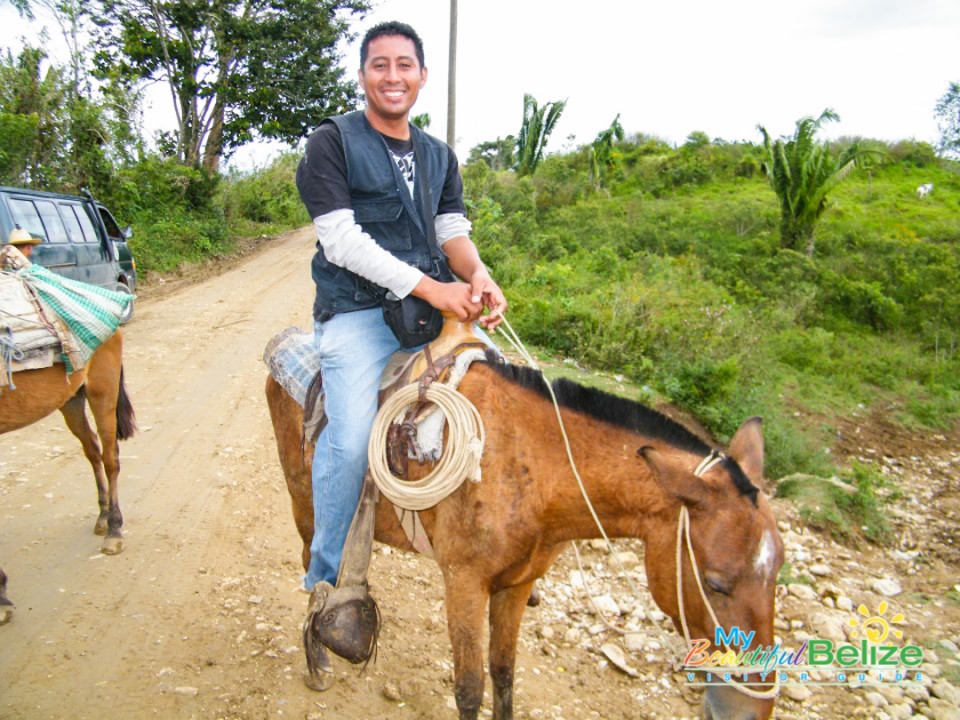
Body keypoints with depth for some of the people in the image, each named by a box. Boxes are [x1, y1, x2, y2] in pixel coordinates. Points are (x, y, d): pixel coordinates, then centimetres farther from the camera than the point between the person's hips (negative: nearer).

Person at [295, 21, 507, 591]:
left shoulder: (440, 156, 19)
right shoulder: (332, 142, 0)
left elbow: (454, 230, 9)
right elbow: (342, 241, -11)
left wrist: (477, 277, -16)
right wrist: (432, 287, -19)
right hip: (358, 314, -6)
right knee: (351, 440, -22)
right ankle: (326, 577, 2)